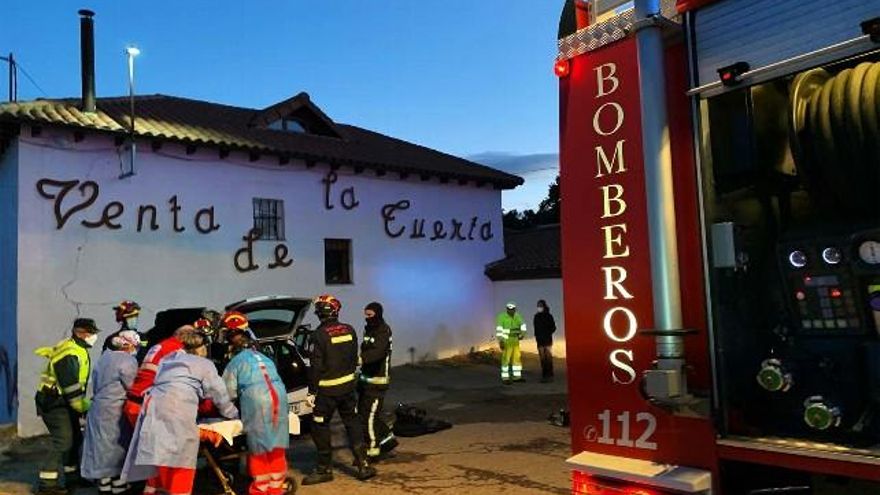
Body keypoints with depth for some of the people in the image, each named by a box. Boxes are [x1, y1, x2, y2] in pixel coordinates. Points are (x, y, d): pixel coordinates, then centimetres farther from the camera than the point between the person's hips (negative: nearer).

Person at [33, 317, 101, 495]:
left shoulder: (78, 349, 11)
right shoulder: (69, 355, -22)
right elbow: (71, 388, -24)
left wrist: (84, 405, 16)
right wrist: (85, 408, -17)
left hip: (64, 403, 11)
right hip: (54, 404, -11)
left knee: (75, 439, 15)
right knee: (63, 442, -12)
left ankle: (73, 477, 26)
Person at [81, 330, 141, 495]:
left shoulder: (105, 356, 11)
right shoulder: (128, 360, -13)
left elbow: (95, 381, 18)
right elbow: (133, 387, -13)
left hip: (98, 406, 8)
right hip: (114, 411, -8)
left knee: (103, 447, 12)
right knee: (118, 448, 1)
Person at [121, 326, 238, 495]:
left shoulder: (169, 361, 31)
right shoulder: (205, 364, 13)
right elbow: (219, 396, 18)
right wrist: (234, 415, 33)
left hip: (153, 412, 7)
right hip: (175, 417, -7)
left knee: (155, 474, 12)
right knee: (179, 477, -7)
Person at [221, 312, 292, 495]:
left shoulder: (236, 362, 12)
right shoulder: (265, 358, 27)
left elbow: (229, 392, 11)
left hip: (255, 400, -5)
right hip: (279, 397, 5)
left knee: (259, 447, 5)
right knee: (277, 445, 12)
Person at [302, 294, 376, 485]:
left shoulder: (319, 335, -16)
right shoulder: (349, 330, 1)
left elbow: (316, 366, -15)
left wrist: (312, 391, -9)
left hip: (327, 390, -5)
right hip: (347, 385, 6)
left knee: (320, 428, 8)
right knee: (352, 423, 15)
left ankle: (325, 469, 15)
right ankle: (363, 465, 13)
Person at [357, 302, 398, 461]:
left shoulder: (383, 331, -15)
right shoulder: (368, 330, 13)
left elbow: (377, 352, -33)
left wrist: (360, 358, -48)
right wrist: (361, 377, 17)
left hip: (377, 380, -9)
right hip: (366, 379, 9)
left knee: (368, 416, -6)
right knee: (362, 413, 15)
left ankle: (372, 451, 8)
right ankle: (388, 438, 30)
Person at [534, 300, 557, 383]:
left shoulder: (548, 316, -3)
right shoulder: (536, 316, 9)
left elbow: (553, 327, -1)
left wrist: (547, 334, -11)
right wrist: (537, 336, 7)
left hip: (547, 339, -4)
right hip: (540, 340, 4)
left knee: (548, 357, -7)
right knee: (542, 358, 4)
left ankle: (550, 375, -5)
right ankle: (544, 375, 8)